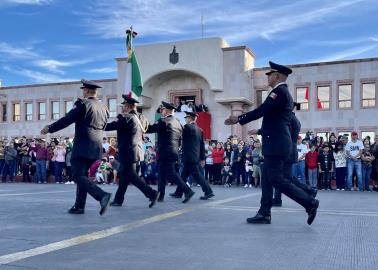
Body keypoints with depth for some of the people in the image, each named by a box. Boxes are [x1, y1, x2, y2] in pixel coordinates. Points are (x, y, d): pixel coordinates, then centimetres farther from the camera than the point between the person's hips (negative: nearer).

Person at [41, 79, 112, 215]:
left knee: (78, 176, -8)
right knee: (82, 175, 16)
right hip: (97, 147, 8)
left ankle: (102, 195, -26)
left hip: (82, 147, -7)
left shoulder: (83, 103, -7)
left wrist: (49, 128, 6)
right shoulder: (104, 108, 13)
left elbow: (66, 120, -7)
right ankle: (79, 206, 17)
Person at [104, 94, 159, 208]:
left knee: (131, 176, -3)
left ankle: (152, 193, -7)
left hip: (128, 152, -9)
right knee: (124, 175, 15)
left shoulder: (125, 118, -16)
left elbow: (110, 126, -13)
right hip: (138, 150, 9)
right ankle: (118, 199, 23)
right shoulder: (141, 118, 8)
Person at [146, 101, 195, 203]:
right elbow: (179, 140, 18)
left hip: (166, 153, -9)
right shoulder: (177, 123, 14)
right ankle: (160, 195, 20)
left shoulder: (163, 122, -12)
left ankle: (187, 191, -12)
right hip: (174, 152, 9)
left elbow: (149, 129, -11)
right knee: (162, 174, 15)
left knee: (172, 174, -6)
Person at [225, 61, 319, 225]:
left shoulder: (279, 91, -11)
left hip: (276, 144, -10)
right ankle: (264, 214, 13)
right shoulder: (285, 93, 20)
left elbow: (261, 110, -17)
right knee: (267, 179, 10)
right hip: (276, 143, 10)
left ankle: (309, 203, -1)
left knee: (277, 180, -8)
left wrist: (239, 119, -9)